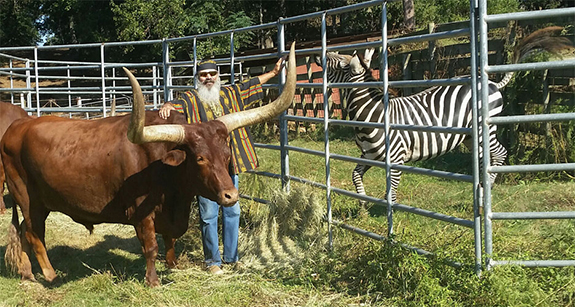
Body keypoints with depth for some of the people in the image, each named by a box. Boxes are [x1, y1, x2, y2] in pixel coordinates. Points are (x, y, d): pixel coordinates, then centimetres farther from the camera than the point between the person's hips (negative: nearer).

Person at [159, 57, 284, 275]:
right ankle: (213, 261, 11)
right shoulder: (190, 99, 0)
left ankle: (231, 257, 23)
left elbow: (252, 84, 25)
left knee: (232, 211, 11)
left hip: (230, 164, 5)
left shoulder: (229, 94, 12)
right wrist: (167, 106, -41)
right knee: (209, 215, 0)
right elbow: (177, 105, -18)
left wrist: (273, 72, 33)